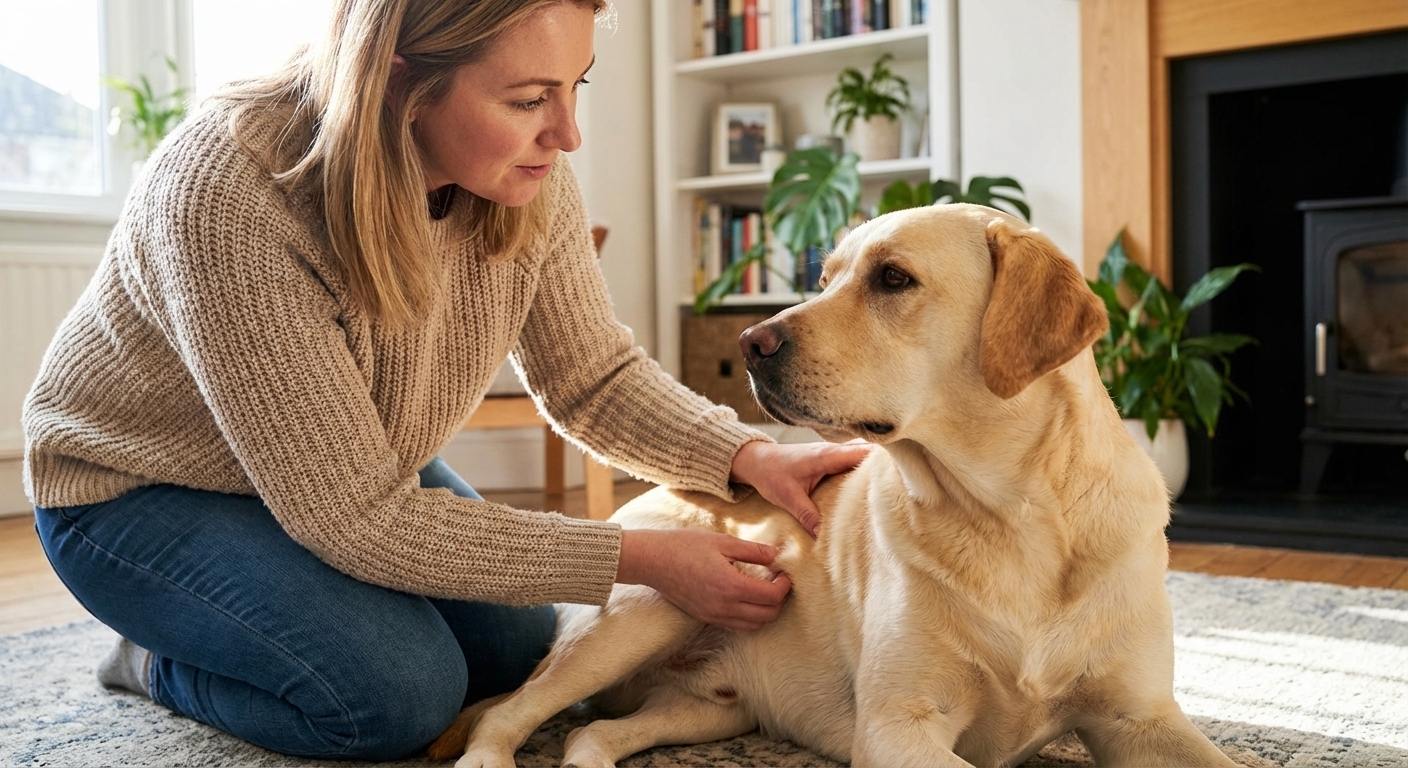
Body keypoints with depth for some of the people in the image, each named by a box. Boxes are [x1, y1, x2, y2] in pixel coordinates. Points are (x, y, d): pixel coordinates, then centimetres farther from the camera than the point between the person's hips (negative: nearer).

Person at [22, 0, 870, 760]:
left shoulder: (529, 180, -19)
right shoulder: (228, 192, -37)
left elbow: (595, 375, -6)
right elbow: (355, 518, -34)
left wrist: (747, 456, -25)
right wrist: (640, 558, -34)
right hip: (144, 486, -6)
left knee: (516, 645, -1)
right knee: (402, 692, -24)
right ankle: (159, 661, 6)